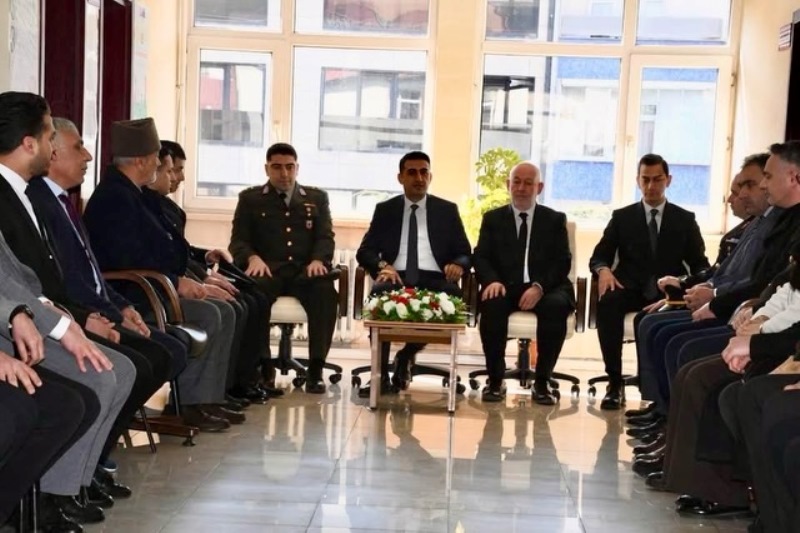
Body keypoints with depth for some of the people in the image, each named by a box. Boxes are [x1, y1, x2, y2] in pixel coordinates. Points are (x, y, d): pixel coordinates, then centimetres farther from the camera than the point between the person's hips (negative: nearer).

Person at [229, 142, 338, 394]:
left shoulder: (317, 198, 21)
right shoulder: (250, 198, 17)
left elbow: (326, 238, 10)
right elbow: (238, 241, 8)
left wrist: (318, 260, -14)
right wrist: (253, 258, -16)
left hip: (304, 270, 1)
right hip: (267, 269, -1)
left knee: (326, 292, -35)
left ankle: (315, 369, -31)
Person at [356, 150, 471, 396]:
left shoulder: (447, 210, 16)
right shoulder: (385, 210, 16)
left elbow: (464, 254, 12)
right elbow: (365, 251, 8)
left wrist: (458, 265, -14)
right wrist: (382, 265, -16)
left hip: (433, 279, 1)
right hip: (397, 277, 0)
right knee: (380, 293, -36)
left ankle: (406, 356, -11)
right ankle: (381, 373, -26)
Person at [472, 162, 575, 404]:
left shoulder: (555, 220, 14)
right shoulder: (493, 218, 16)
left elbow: (563, 262, 3)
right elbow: (480, 257, 6)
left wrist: (539, 286, -17)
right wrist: (492, 280, -17)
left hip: (544, 289, 0)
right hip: (505, 287, 0)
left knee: (556, 306, -34)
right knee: (492, 304, -34)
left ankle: (542, 381, -20)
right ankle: (495, 380, -19)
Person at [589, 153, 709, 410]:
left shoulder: (685, 219, 15)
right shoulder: (622, 217, 14)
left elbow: (699, 263, 12)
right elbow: (599, 256, 9)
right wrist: (604, 270, -16)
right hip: (631, 289, 1)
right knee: (607, 302, -35)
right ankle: (615, 382, -27)